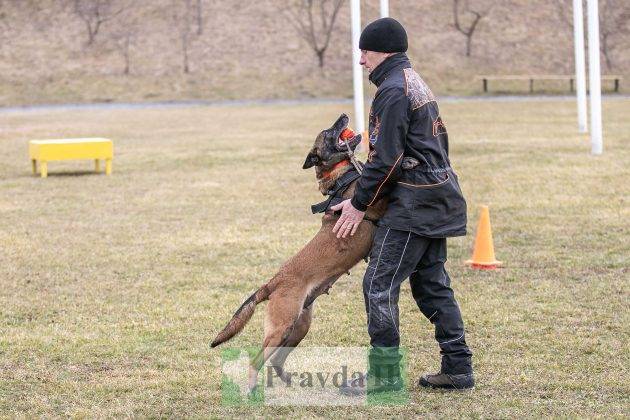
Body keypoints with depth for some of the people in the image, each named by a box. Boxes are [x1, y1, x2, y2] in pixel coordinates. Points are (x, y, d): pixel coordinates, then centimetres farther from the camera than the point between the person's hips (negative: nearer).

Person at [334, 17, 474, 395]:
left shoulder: (393, 91, -14)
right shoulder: (417, 83, 18)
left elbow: (386, 159, -18)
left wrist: (360, 203, -9)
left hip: (414, 201, -10)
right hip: (438, 195, 10)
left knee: (380, 283, -6)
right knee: (432, 283, 13)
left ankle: (385, 373, -4)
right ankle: (458, 367, 14)